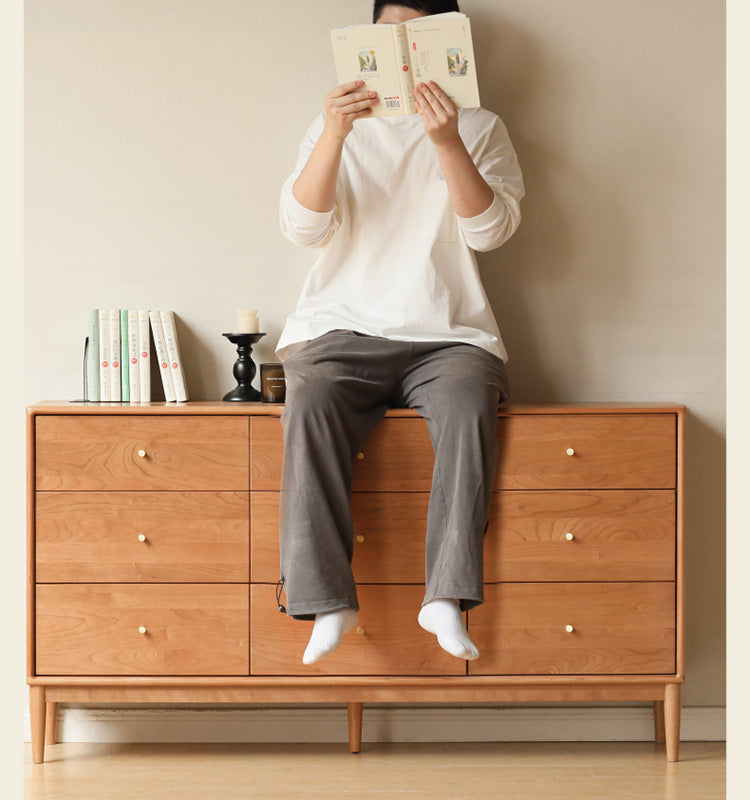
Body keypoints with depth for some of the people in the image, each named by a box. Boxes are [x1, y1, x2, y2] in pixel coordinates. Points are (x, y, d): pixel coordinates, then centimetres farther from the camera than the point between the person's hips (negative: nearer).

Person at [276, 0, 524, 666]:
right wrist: (335, 135, -14)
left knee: (469, 404, -34)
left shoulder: (480, 129, 15)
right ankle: (328, 599, -33)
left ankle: (448, 597, -34)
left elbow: (490, 229, -2)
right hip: (343, 329, 0)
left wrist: (447, 143, -16)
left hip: (447, 337, 0)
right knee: (310, 406, -32)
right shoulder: (338, 129, 17)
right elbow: (303, 226, 1)